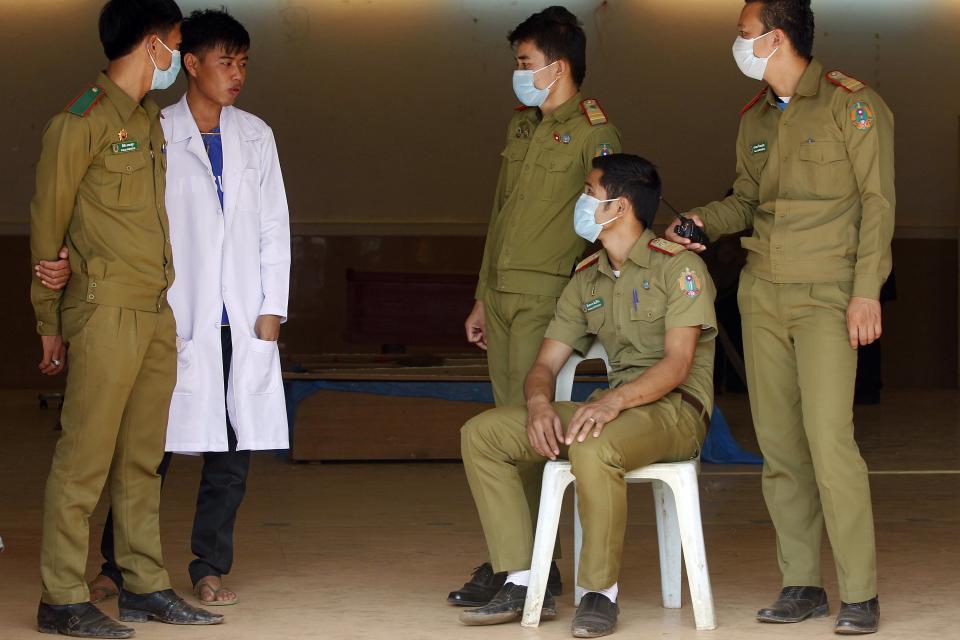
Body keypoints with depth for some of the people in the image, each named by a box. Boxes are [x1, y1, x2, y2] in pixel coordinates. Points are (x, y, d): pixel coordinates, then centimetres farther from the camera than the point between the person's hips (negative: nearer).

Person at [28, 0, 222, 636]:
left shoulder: (150, 120, 17)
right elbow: (48, 223, -4)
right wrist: (51, 323, -3)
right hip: (105, 310, -8)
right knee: (85, 457, -5)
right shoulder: (83, 120, -7)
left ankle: (146, 586, 18)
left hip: (156, 314, 8)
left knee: (142, 459, 12)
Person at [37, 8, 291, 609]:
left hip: (245, 323, 4)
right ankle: (118, 566, 10)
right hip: (178, 321, -4)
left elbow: (274, 228, 13)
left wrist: (272, 309, 6)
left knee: (234, 451, 3)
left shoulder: (256, 136, 13)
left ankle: (210, 568, 13)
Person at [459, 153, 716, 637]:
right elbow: (545, 364, 11)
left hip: (674, 408, -7)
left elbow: (677, 364, -17)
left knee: (591, 449, -40)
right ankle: (523, 583, -11)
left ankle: (601, 592, -23)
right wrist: (539, 403, -15)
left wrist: (613, 401, -33)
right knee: (480, 433, -7)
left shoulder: (679, 266, -6)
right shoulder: (586, 280, 16)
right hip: (614, 408, 8)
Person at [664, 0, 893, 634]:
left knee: (830, 440, -14)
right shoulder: (755, 120, 15)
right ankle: (802, 585, 11)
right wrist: (703, 219, 1)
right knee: (779, 445, 5)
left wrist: (867, 290, -13)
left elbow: (878, 201, -7)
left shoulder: (851, 103, -5)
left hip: (827, 296, -7)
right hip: (763, 295, 7)